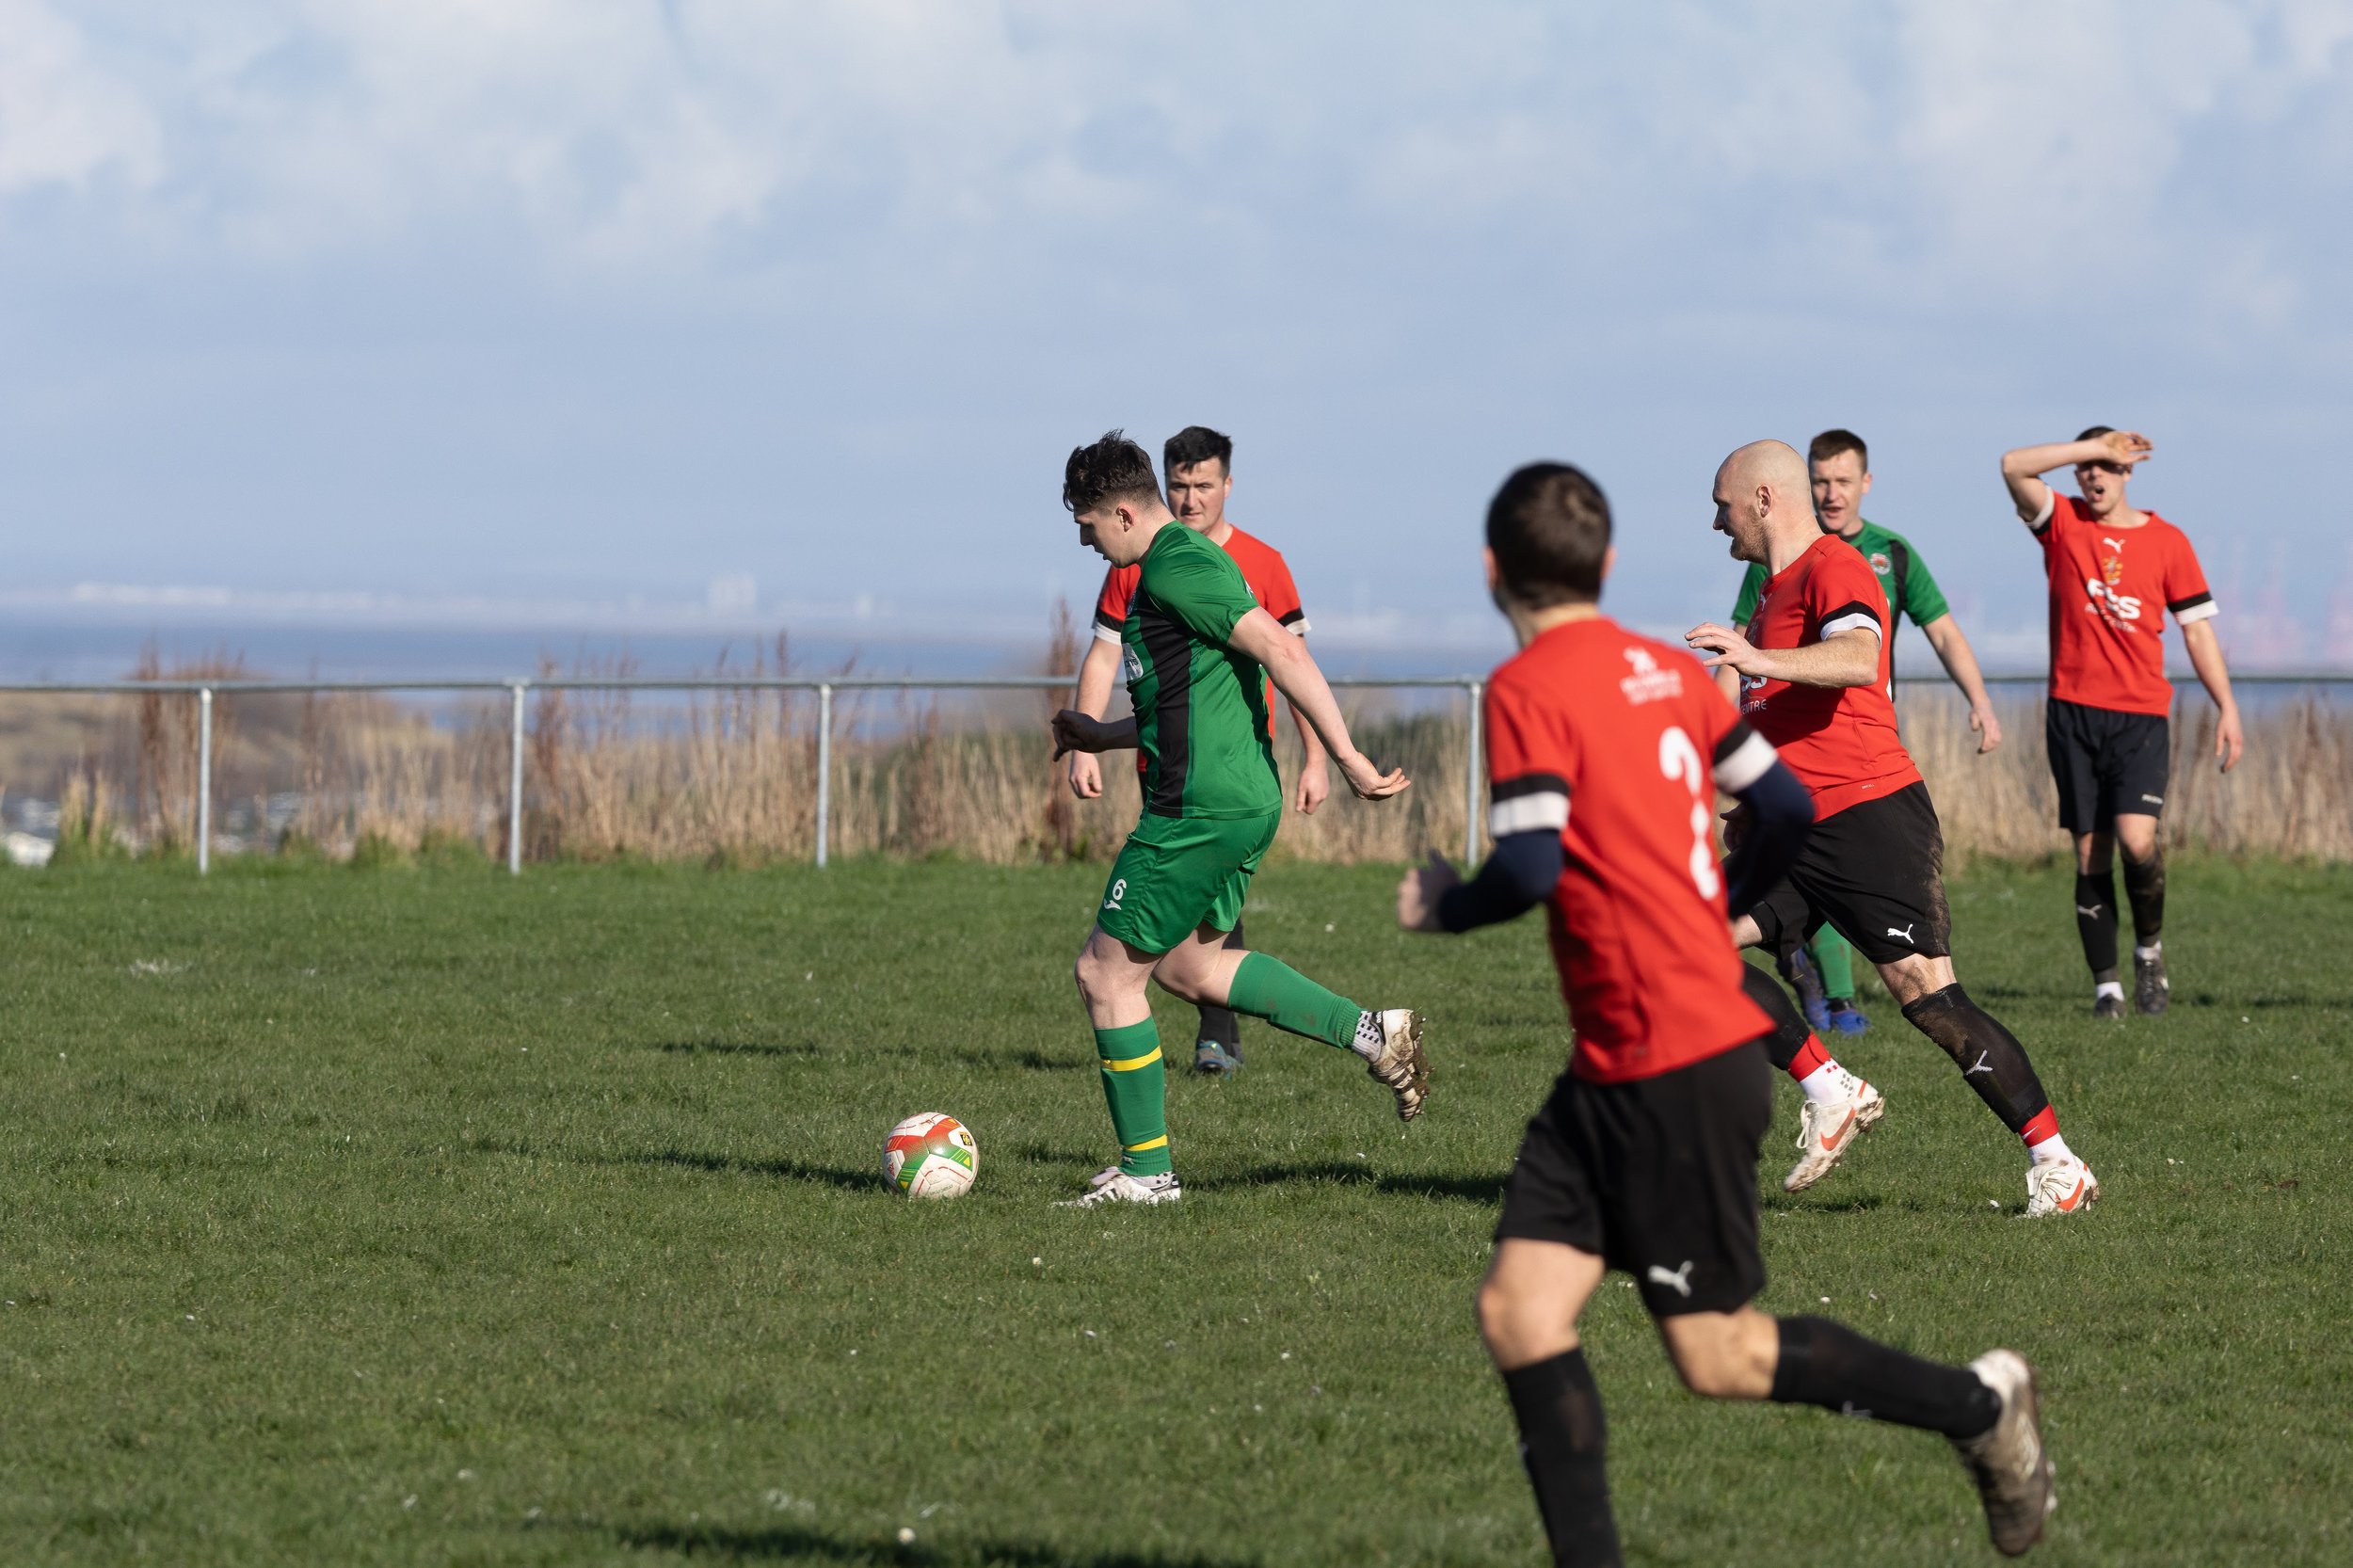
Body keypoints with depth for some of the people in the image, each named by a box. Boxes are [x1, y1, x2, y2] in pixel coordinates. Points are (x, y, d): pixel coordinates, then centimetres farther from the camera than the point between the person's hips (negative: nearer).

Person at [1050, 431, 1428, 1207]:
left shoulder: (1176, 570, -16)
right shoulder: (1173, 563, 17)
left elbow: (1281, 650, -25)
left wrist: (1345, 756, -26)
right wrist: (1102, 736, 30)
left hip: (1200, 812, -11)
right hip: (1244, 798, 11)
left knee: (1106, 972, 0)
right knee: (1186, 966, 23)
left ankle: (1147, 1171, 8)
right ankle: (1371, 1032, 17)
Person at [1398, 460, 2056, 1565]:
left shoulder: (1528, 689, -14)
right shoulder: (1670, 671, 10)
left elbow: (1530, 869, -24)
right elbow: (1785, 811, 15)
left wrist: (1442, 907, -3)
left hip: (1674, 1075, -9)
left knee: (1718, 1359, 2)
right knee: (1518, 1309, 2)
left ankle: (1980, 1404, 16)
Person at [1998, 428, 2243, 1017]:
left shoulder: (2167, 542, 7)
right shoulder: (2062, 523, 6)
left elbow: (2198, 629, 9)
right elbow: (2013, 467, -10)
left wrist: (2226, 707, 2)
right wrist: (2093, 446, -11)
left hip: (2142, 716, -1)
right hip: (2074, 712, 1)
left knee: (2136, 838, -18)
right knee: (2091, 852, -1)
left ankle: (2150, 947, 8)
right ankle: (2106, 984, 6)